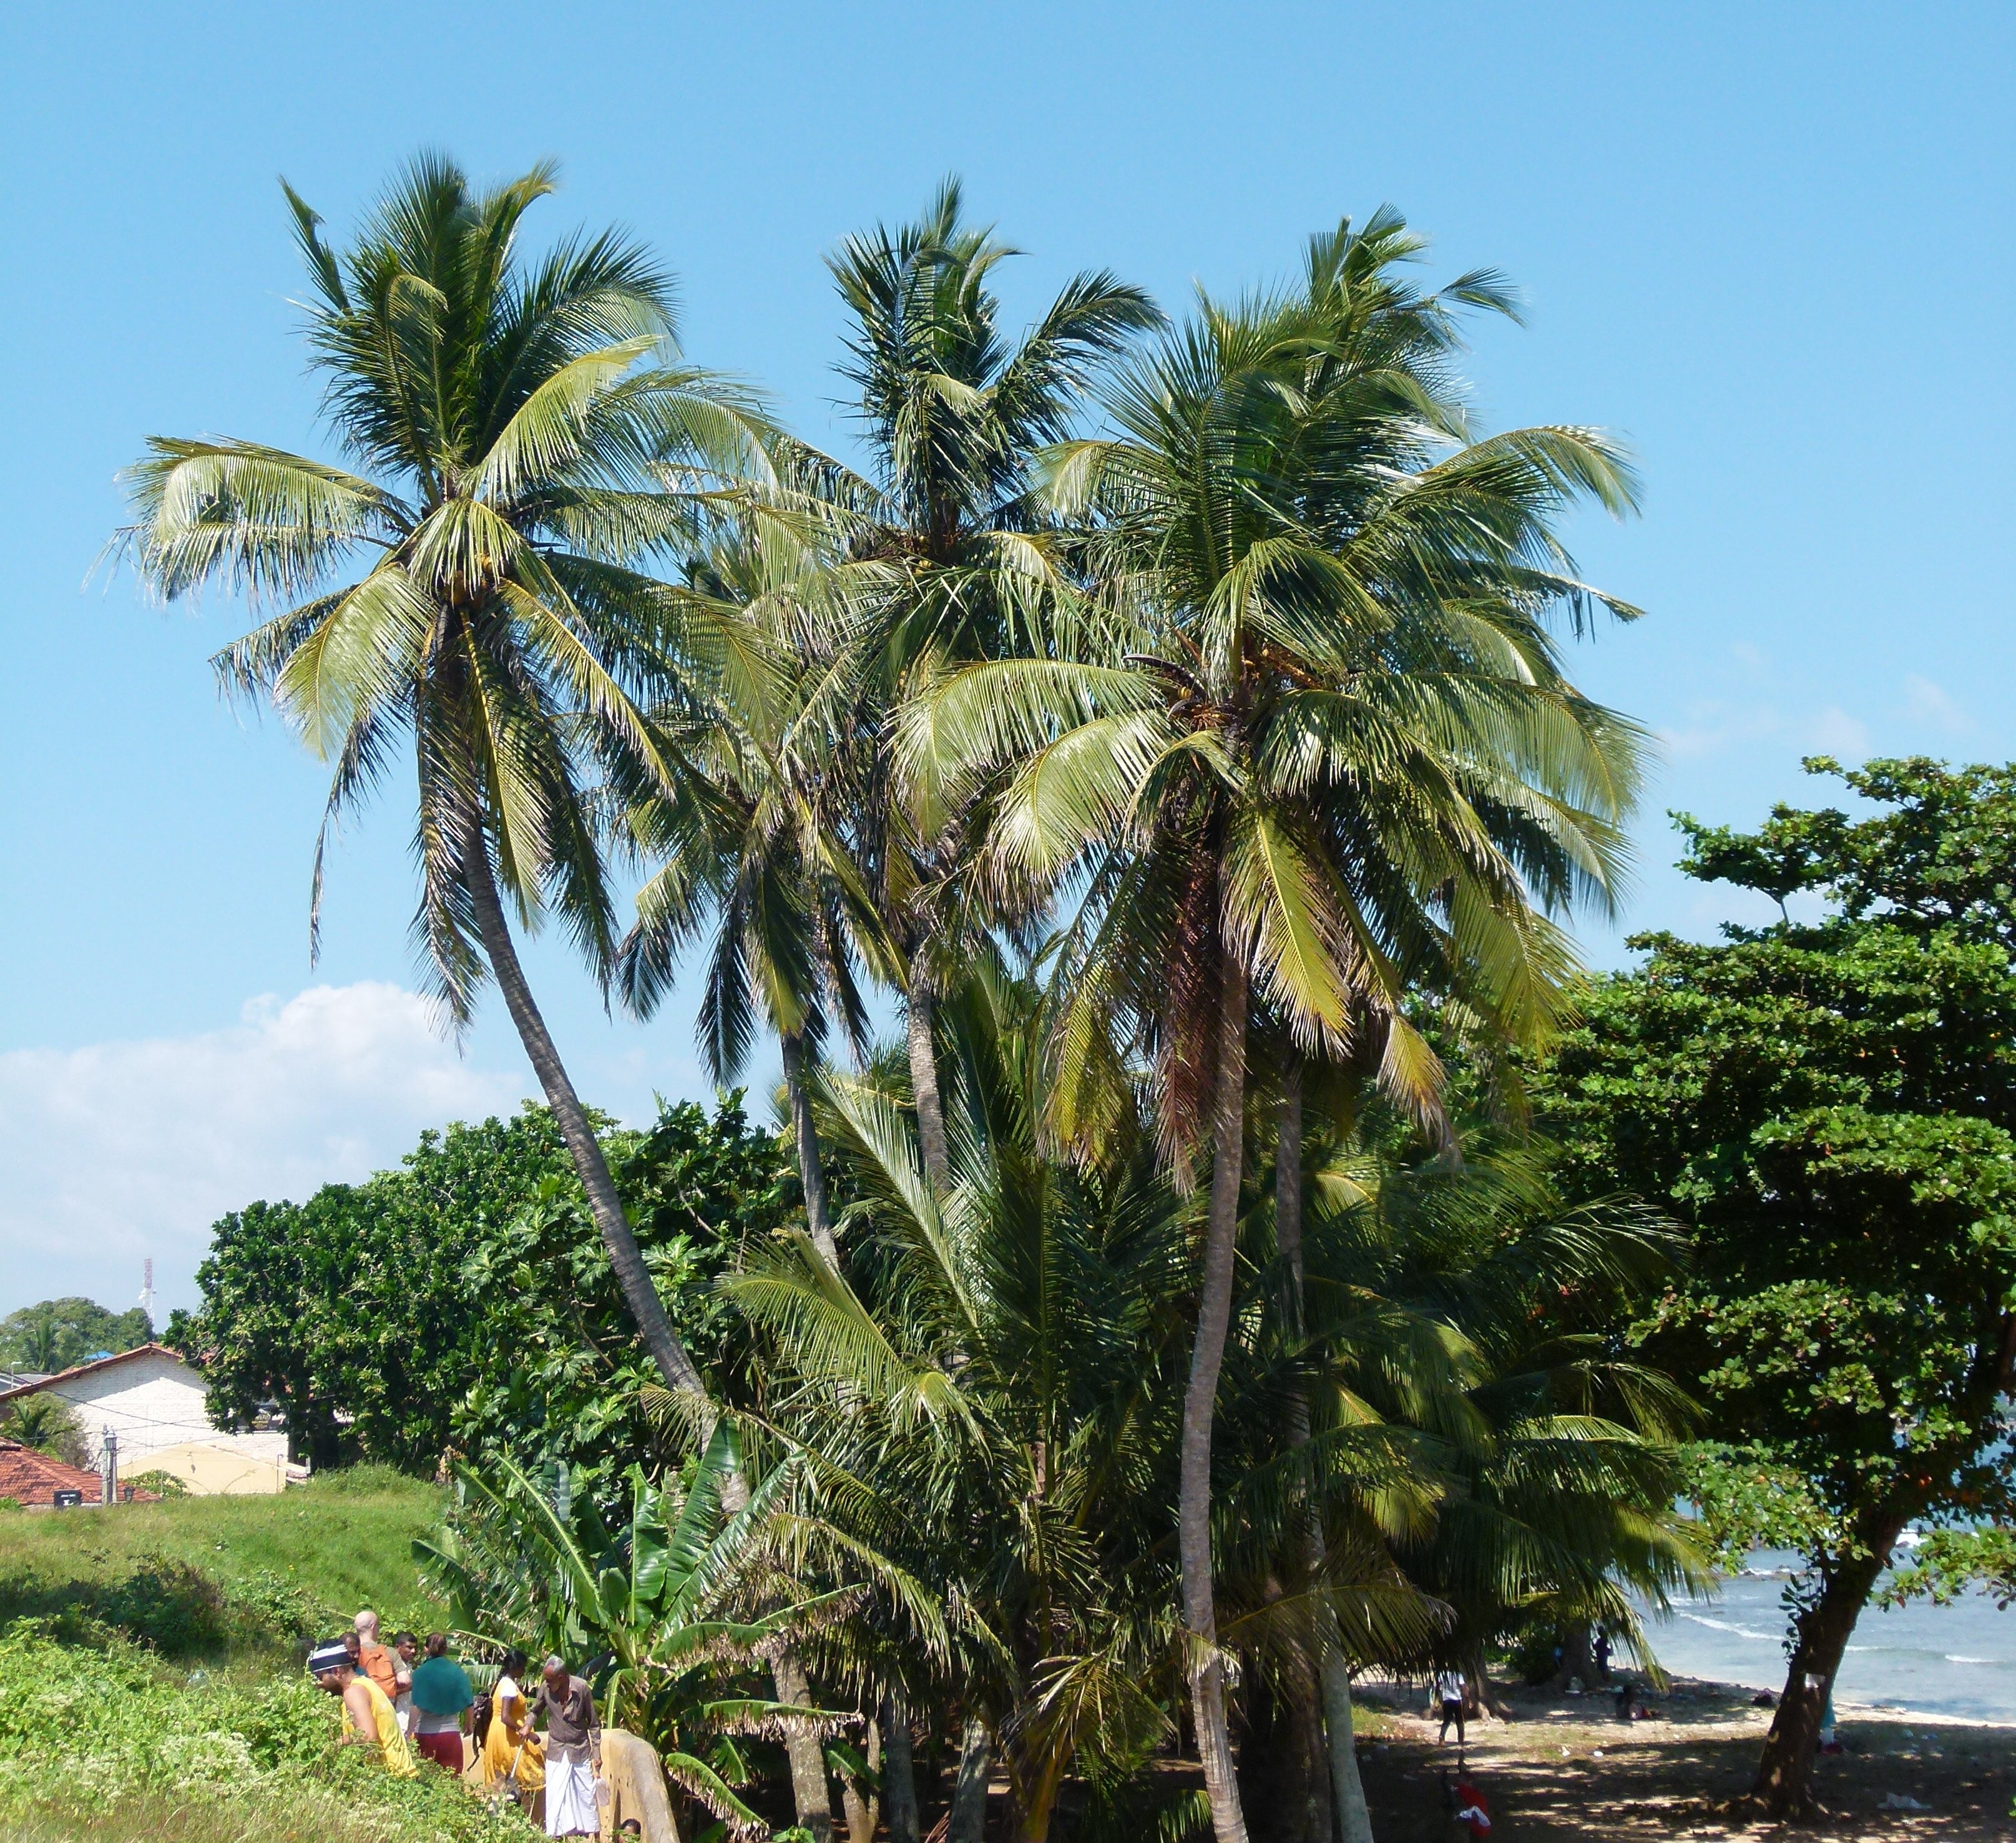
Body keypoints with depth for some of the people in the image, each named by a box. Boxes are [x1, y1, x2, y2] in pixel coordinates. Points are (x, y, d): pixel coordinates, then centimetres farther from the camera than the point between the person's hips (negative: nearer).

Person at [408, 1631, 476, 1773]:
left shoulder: (420, 1672, -5)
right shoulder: (458, 1672, 1)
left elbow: (416, 1706, -11)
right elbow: (468, 1704, 5)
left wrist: (411, 1732, -9)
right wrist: (467, 1725, 22)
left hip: (425, 1733, -1)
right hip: (451, 1732, 1)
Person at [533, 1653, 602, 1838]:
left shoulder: (581, 1688, -13)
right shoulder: (545, 1688, -8)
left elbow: (594, 1724, -5)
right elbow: (536, 1711, 11)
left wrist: (596, 1753, -6)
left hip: (581, 1751, -1)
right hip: (556, 1752, 1)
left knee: (586, 1795, 6)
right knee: (555, 1797, -2)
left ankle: (594, 1833, 16)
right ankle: (556, 1834, 4)